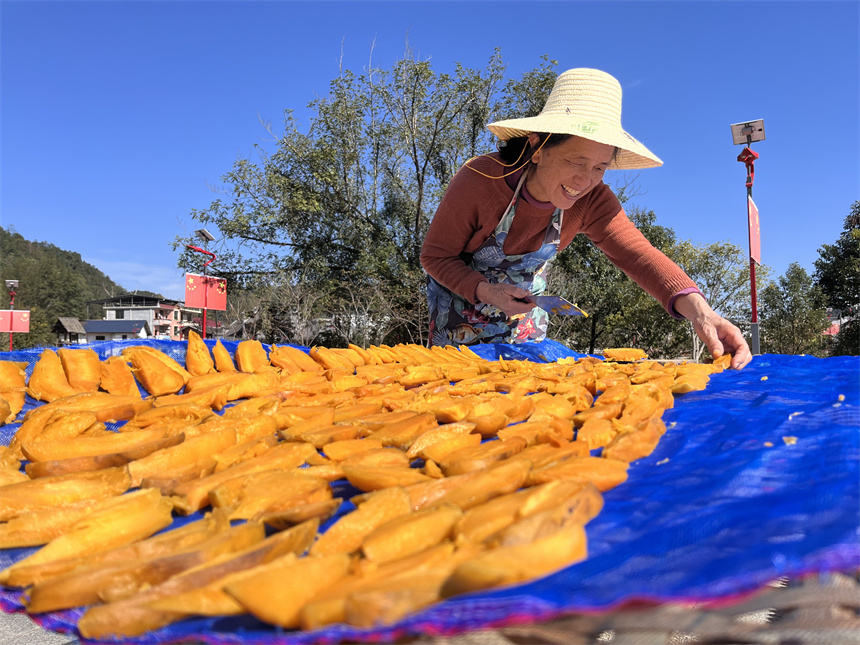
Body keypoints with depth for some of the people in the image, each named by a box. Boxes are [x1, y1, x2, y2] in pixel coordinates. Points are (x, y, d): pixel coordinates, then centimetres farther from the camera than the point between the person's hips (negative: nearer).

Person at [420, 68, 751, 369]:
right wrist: (486, 291, -41)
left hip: (524, 307, 4)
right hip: (462, 299, -3)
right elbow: (435, 255, -24)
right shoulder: (478, 181, -34)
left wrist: (697, 309, -53)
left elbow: (637, 253, -35)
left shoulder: (591, 201, -23)